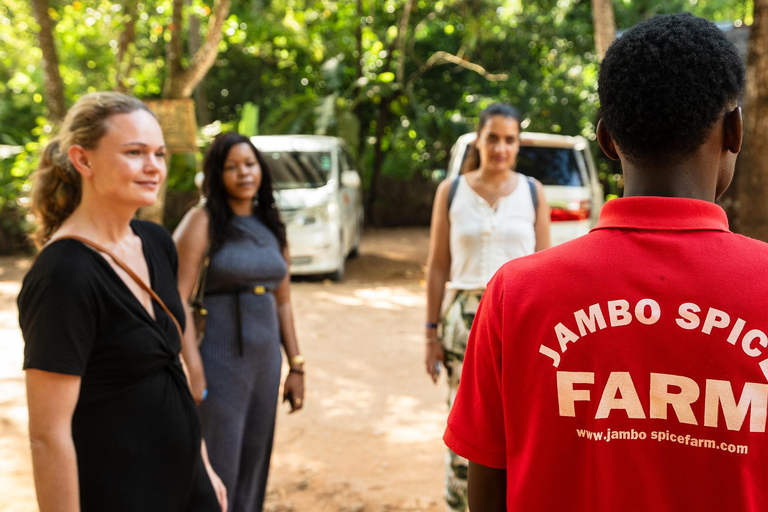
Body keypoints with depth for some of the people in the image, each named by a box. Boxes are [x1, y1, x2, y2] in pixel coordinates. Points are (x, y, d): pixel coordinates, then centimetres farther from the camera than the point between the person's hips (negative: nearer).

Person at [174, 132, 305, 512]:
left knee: (254, 470, 14)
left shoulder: (272, 227, 11)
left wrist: (296, 367, 12)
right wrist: (194, 371, -21)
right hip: (220, 362, -6)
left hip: (265, 362, 6)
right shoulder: (203, 221, -7)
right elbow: (178, 299, -14)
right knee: (218, 475, 0)